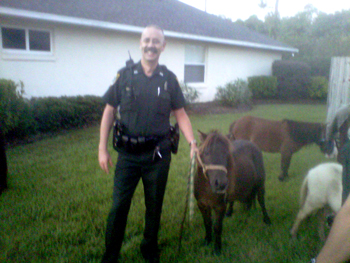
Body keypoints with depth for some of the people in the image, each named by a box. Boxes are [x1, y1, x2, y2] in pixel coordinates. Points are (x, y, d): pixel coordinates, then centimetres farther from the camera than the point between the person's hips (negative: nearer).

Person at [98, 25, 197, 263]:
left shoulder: (169, 78, 0)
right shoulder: (125, 75, -2)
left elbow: (180, 114, 3)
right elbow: (109, 111, 1)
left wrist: (193, 142, -11)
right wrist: (102, 149, -3)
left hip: (158, 153, 1)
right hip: (128, 153, 0)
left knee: (154, 206, 15)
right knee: (119, 206, 6)